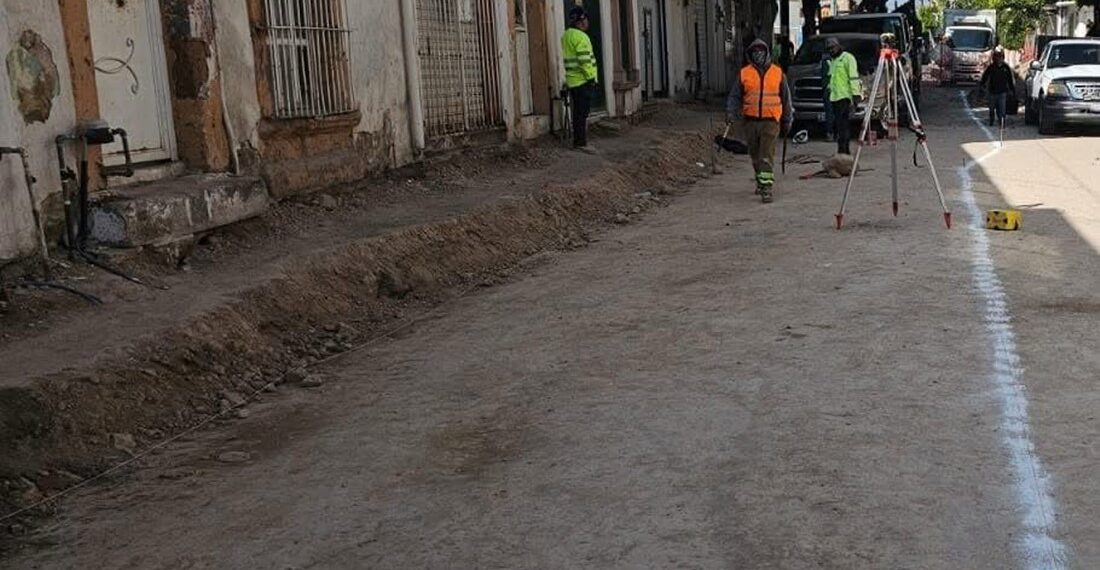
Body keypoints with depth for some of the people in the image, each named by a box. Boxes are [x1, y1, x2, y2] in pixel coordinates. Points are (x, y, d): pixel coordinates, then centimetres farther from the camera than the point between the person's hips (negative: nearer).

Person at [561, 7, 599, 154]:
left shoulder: (566, 35, 13)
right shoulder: (580, 37, -15)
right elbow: (584, 60, -22)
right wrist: (591, 77, -13)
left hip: (573, 81, 9)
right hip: (584, 81, -9)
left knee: (578, 113, 14)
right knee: (583, 113, -7)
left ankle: (578, 141, 19)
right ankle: (581, 143, -6)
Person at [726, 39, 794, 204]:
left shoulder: (777, 73, 5)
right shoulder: (744, 73, 5)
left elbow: (785, 98, 12)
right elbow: (735, 96, 6)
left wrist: (787, 122, 14)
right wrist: (731, 113, -12)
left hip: (770, 121, -2)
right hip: (750, 121, 2)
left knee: (767, 155, -11)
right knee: (755, 155, 13)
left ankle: (766, 187, -13)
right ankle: (760, 180, 33)